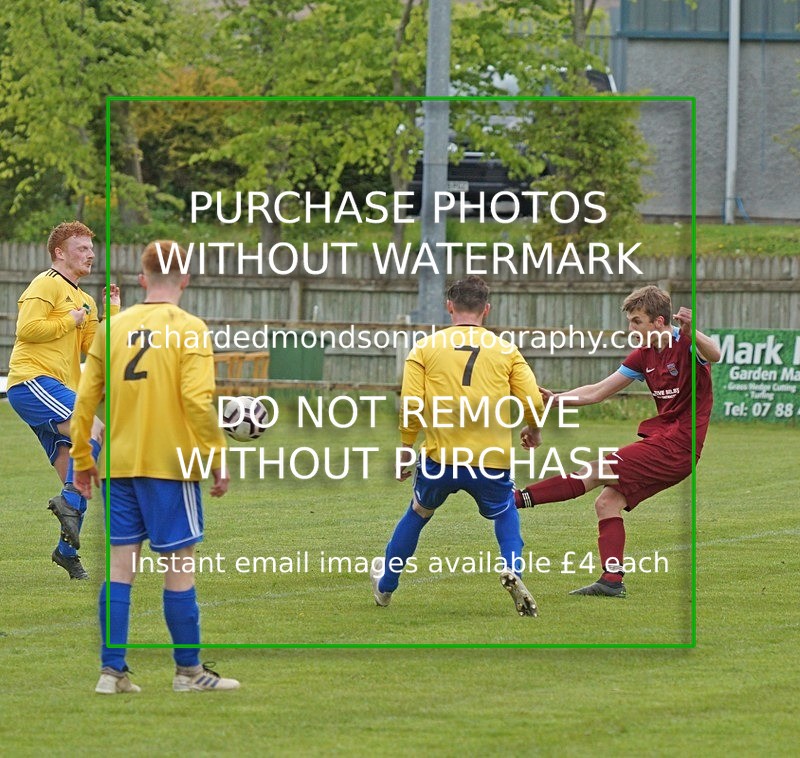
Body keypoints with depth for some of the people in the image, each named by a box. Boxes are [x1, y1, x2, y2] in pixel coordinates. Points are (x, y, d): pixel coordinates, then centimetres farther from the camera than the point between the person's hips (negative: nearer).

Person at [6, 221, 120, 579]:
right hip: (32, 380, -9)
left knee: (75, 478, 6)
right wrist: (70, 320, -8)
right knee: (94, 430, -27)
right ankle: (69, 503, -22)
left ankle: (67, 551, 13)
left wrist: (112, 311, 6)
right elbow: (27, 329, -16)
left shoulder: (85, 301, 23)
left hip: (58, 391, 9)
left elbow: (94, 348, 14)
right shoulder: (47, 284, -4)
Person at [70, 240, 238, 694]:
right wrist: (219, 458, -9)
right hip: (170, 465, -5)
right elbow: (198, 400, -16)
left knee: (121, 567, 8)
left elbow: (86, 398, 6)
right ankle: (189, 671, 8)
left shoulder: (113, 328, 6)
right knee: (181, 568, 3)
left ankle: (113, 670, 5)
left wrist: (82, 459, 15)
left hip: (119, 465, 5)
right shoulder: (189, 329, -7)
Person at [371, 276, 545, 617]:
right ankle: (512, 568, -2)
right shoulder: (506, 350, 5)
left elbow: (410, 404, -3)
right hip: (492, 459, 0)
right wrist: (533, 429, 23)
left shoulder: (425, 347, 4)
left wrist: (406, 447, 8)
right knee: (505, 513, 25)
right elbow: (533, 401, 1)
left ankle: (385, 586, 35)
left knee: (417, 515, 24)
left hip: (440, 458, 0)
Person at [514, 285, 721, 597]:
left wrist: (692, 333, -54)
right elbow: (598, 391, 16)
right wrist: (555, 399, 5)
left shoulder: (685, 344, -11)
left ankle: (516, 498, -13)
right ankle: (612, 581, -1)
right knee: (607, 503, 1)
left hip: (678, 444, -9)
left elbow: (714, 355, -35)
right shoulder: (644, 355, 12)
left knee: (597, 472, -14)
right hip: (661, 440, 9)